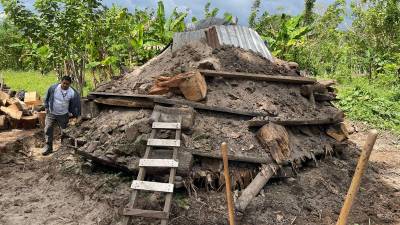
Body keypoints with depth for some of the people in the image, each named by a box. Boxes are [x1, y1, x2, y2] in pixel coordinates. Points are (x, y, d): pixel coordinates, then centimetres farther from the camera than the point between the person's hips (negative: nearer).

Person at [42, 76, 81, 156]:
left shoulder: (73, 93, -16)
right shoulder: (53, 88, -14)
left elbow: (75, 104, -1)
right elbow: (47, 98, 3)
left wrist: (72, 113, 1)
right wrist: (46, 107, 4)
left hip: (63, 115, -1)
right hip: (51, 113, 1)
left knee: (64, 131, 10)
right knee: (48, 129, 1)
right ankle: (48, 147, 13)